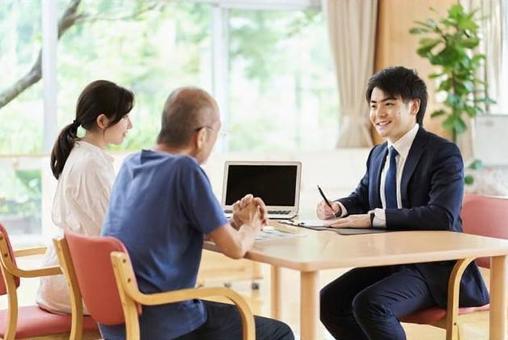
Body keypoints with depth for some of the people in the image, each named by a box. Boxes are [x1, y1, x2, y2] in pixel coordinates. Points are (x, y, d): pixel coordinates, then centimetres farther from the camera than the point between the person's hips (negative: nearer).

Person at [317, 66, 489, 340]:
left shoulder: (443, 153, -13)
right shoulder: (378, 154, 11)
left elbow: (442, 216, -26)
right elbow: (362, 197, 26)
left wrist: (375, 218, -29)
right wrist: (339, 207, 1)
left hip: (433, 269, -8)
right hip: (388, 262, 8)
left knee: (368, 304, -29)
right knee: (329, 301, -8)